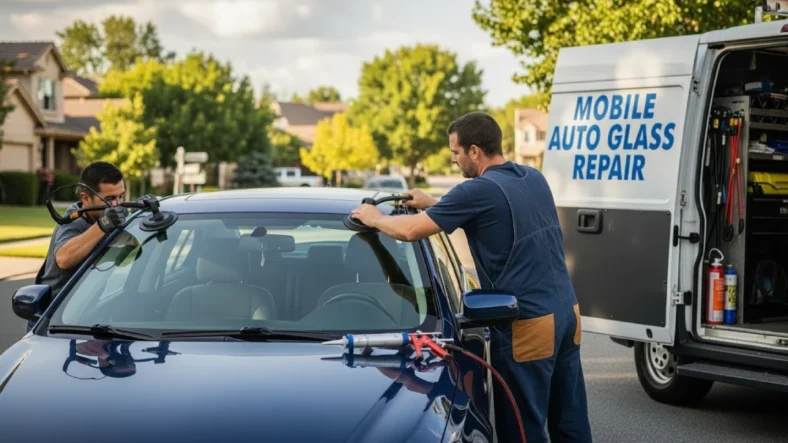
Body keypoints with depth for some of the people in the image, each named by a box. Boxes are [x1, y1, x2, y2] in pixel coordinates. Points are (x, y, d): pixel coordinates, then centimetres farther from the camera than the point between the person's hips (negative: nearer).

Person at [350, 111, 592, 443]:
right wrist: (433, 204, 29)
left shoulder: (479, 190, -13)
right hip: (567, 312, 8)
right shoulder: (534, 179, 11)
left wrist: (373, 218, 8)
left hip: (528, 323, -8)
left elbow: (410, 231, -12)